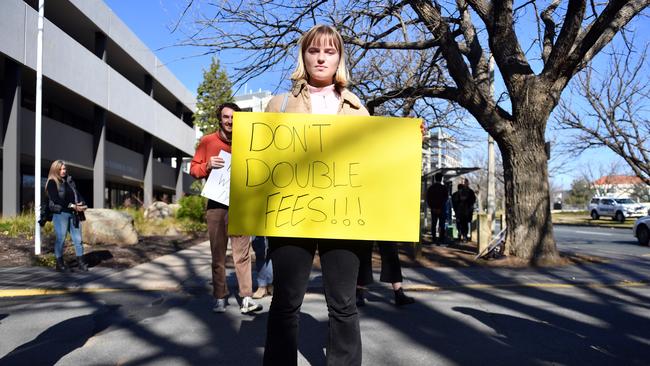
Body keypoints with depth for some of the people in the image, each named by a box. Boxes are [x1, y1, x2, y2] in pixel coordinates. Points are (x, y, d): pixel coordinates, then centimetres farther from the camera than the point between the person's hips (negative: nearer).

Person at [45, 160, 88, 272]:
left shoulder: (69, 181, 16)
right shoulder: (52, 183, -2)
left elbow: (77, 194, 15)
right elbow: (56, 200, -13)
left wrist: (82, 205, -5)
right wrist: (73, 206, -18)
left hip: (74, 214, 5)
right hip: (60, 214, -5)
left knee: (78, 238, 3)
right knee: (61, 238, -1)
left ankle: (80, 262, 9)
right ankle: (60, 263, 9)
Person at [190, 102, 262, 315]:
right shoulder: (207, 141, 7)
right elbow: (194, 169, 8)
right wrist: (208, 165, -12)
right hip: (216, 204, 0)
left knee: (242, 252, -5)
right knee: (218, 254, 4)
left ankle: (246, 298, -4)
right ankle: (220, 297, 11)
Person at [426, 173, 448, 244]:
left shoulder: (430, 188, 4)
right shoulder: (444, 188, -7)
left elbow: (428, 199, 3)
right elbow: (445, 199, -10)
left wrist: (431, 207, 4)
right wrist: (441, 208, -7)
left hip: (433, 209, 3)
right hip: (441, 209, -3)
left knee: (433, 224, 9)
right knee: (441, 225, 1)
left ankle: (433, 239, 8)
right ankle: (441, 240, -3)